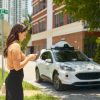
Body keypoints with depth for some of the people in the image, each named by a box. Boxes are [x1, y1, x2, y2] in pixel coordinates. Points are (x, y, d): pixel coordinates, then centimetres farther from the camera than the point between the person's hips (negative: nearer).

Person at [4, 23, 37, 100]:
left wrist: (26, 58, 10)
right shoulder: (16, 45, -17)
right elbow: (17, 67, -21)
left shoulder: (11, 45, 12)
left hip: (11, 79, 10)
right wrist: (29, 58, -10)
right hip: (15, 80, -10)